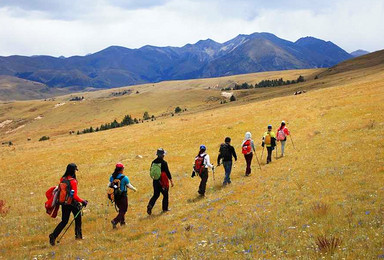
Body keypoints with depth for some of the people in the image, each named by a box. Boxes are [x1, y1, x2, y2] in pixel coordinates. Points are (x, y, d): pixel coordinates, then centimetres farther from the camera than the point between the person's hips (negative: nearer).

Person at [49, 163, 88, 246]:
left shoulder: (62, 179, -1)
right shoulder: (73, 181, -19)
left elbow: (60, 190, 10)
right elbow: (75, 196, -23)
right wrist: (82, 201, -12)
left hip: (64, 203, 5)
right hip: (73, 203, -5)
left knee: (64, 221, 11)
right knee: (78, 218, 18)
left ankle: (53, 235, -3)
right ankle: (78, 235, 27)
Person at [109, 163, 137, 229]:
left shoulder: (112, 177, -3)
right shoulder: (124, 178, -16)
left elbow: (109, 185, 3)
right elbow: (129, 186, -7)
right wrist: (134, 189, 12)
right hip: (123, 196, -6)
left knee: (121, 209, 24)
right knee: (123, 210, 4)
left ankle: (122, 221, 32)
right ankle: (115, 221, -13)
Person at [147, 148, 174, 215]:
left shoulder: (153, 162, 1)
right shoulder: (164, 163, -15)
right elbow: (167, 172, -14)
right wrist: (171, 181, -6)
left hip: (155, 181, 5)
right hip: (163, 182, -5)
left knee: (156, 195, 13)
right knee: (165, 195, 13)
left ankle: (150, 205, -9)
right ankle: (165, 208, 20)